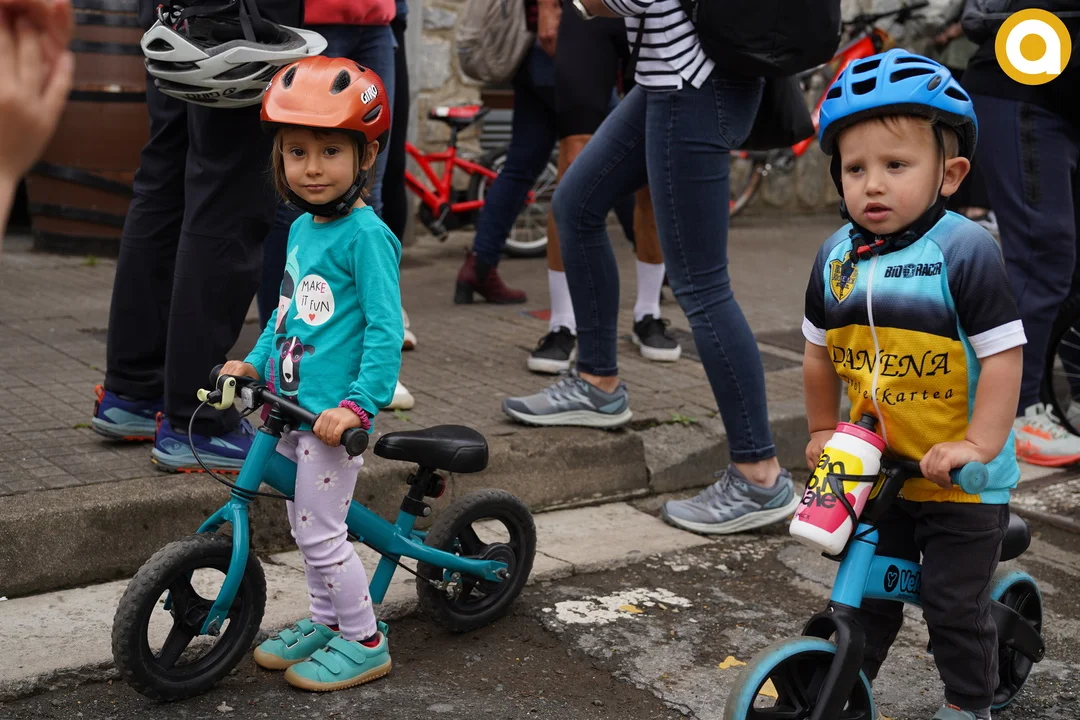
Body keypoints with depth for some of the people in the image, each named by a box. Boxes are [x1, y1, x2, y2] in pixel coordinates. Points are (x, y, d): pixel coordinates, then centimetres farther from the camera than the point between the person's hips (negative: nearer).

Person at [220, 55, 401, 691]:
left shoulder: (366, 235, -16)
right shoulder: (301, 229, 10)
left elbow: (385, 330, -20)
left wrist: (358, 405, -25)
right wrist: (254, 363, 12)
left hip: (335, 413, -9)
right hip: (290, 403, 9)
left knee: (321, 533, -1)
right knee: (305, 522, 19)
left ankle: (365, 641, 15)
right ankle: (326, 620, 36)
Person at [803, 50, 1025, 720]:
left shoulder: (965, 250, -18)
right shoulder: (837, 256, -1)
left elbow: (1003, 355, -19)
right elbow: (820, 353, 12)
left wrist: (976, 446, -24)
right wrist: (822, 431, 17)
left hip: (960, 481, -4)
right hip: (872, 471, 5)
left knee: (956, 605, 7)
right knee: (865, 595, 16)